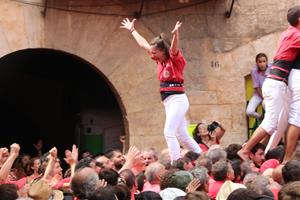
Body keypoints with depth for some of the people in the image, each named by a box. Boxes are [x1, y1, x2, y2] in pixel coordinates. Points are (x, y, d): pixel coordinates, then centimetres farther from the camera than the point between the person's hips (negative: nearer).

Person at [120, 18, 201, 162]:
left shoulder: (175, 59, -7)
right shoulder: (160, 60, 13)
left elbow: (174, 48, -30)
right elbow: (143, 44, 23)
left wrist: (175, 34, -50)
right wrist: (132, 30, 31)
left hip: (177, 100, -8)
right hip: (169, 102, 8)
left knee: (169, 132, -17)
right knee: (182, 136, 10)